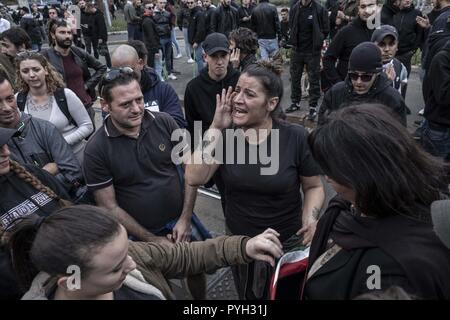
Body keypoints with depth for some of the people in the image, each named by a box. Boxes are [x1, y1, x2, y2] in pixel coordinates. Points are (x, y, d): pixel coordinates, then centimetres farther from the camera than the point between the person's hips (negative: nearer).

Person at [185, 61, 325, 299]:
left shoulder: (296, 138, -18)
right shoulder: (226, 133, -11)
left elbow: (314, 187, -5)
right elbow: (194, 178, -22)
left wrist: (310, 219, -23)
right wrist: (216, 129, -23)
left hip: (287, 244, -2)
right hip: (237, 242, 3)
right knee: (246, 296, 30)